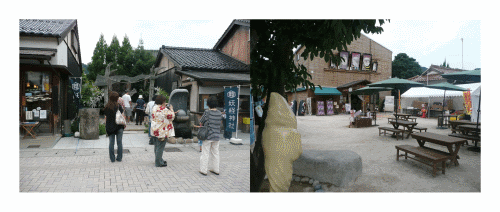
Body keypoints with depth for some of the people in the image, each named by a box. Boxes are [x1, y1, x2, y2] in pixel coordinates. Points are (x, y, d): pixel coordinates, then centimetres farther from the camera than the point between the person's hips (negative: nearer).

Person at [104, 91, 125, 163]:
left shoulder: (106, 107, 2)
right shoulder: (118, 106, -9)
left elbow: (106, 117, 6)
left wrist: (107, 126, 15)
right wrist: (124, 124, 4)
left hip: (109, 127, 3)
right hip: (119, 127, -3)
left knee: (111, 143, 7)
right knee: (119, 142, 6)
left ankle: (112, 158, 9)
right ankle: (119, 158, 10)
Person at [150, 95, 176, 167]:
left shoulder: (154, 108, 7)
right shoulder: (164, 110, -20)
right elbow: (172, 116, -11)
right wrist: (171, 109, 4)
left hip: (155, 130, 9)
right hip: (162, 131, -9)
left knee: (157, 146, 18)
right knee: (160, 147, -2)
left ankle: (159, 160, 31)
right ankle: (158, 163, 4)